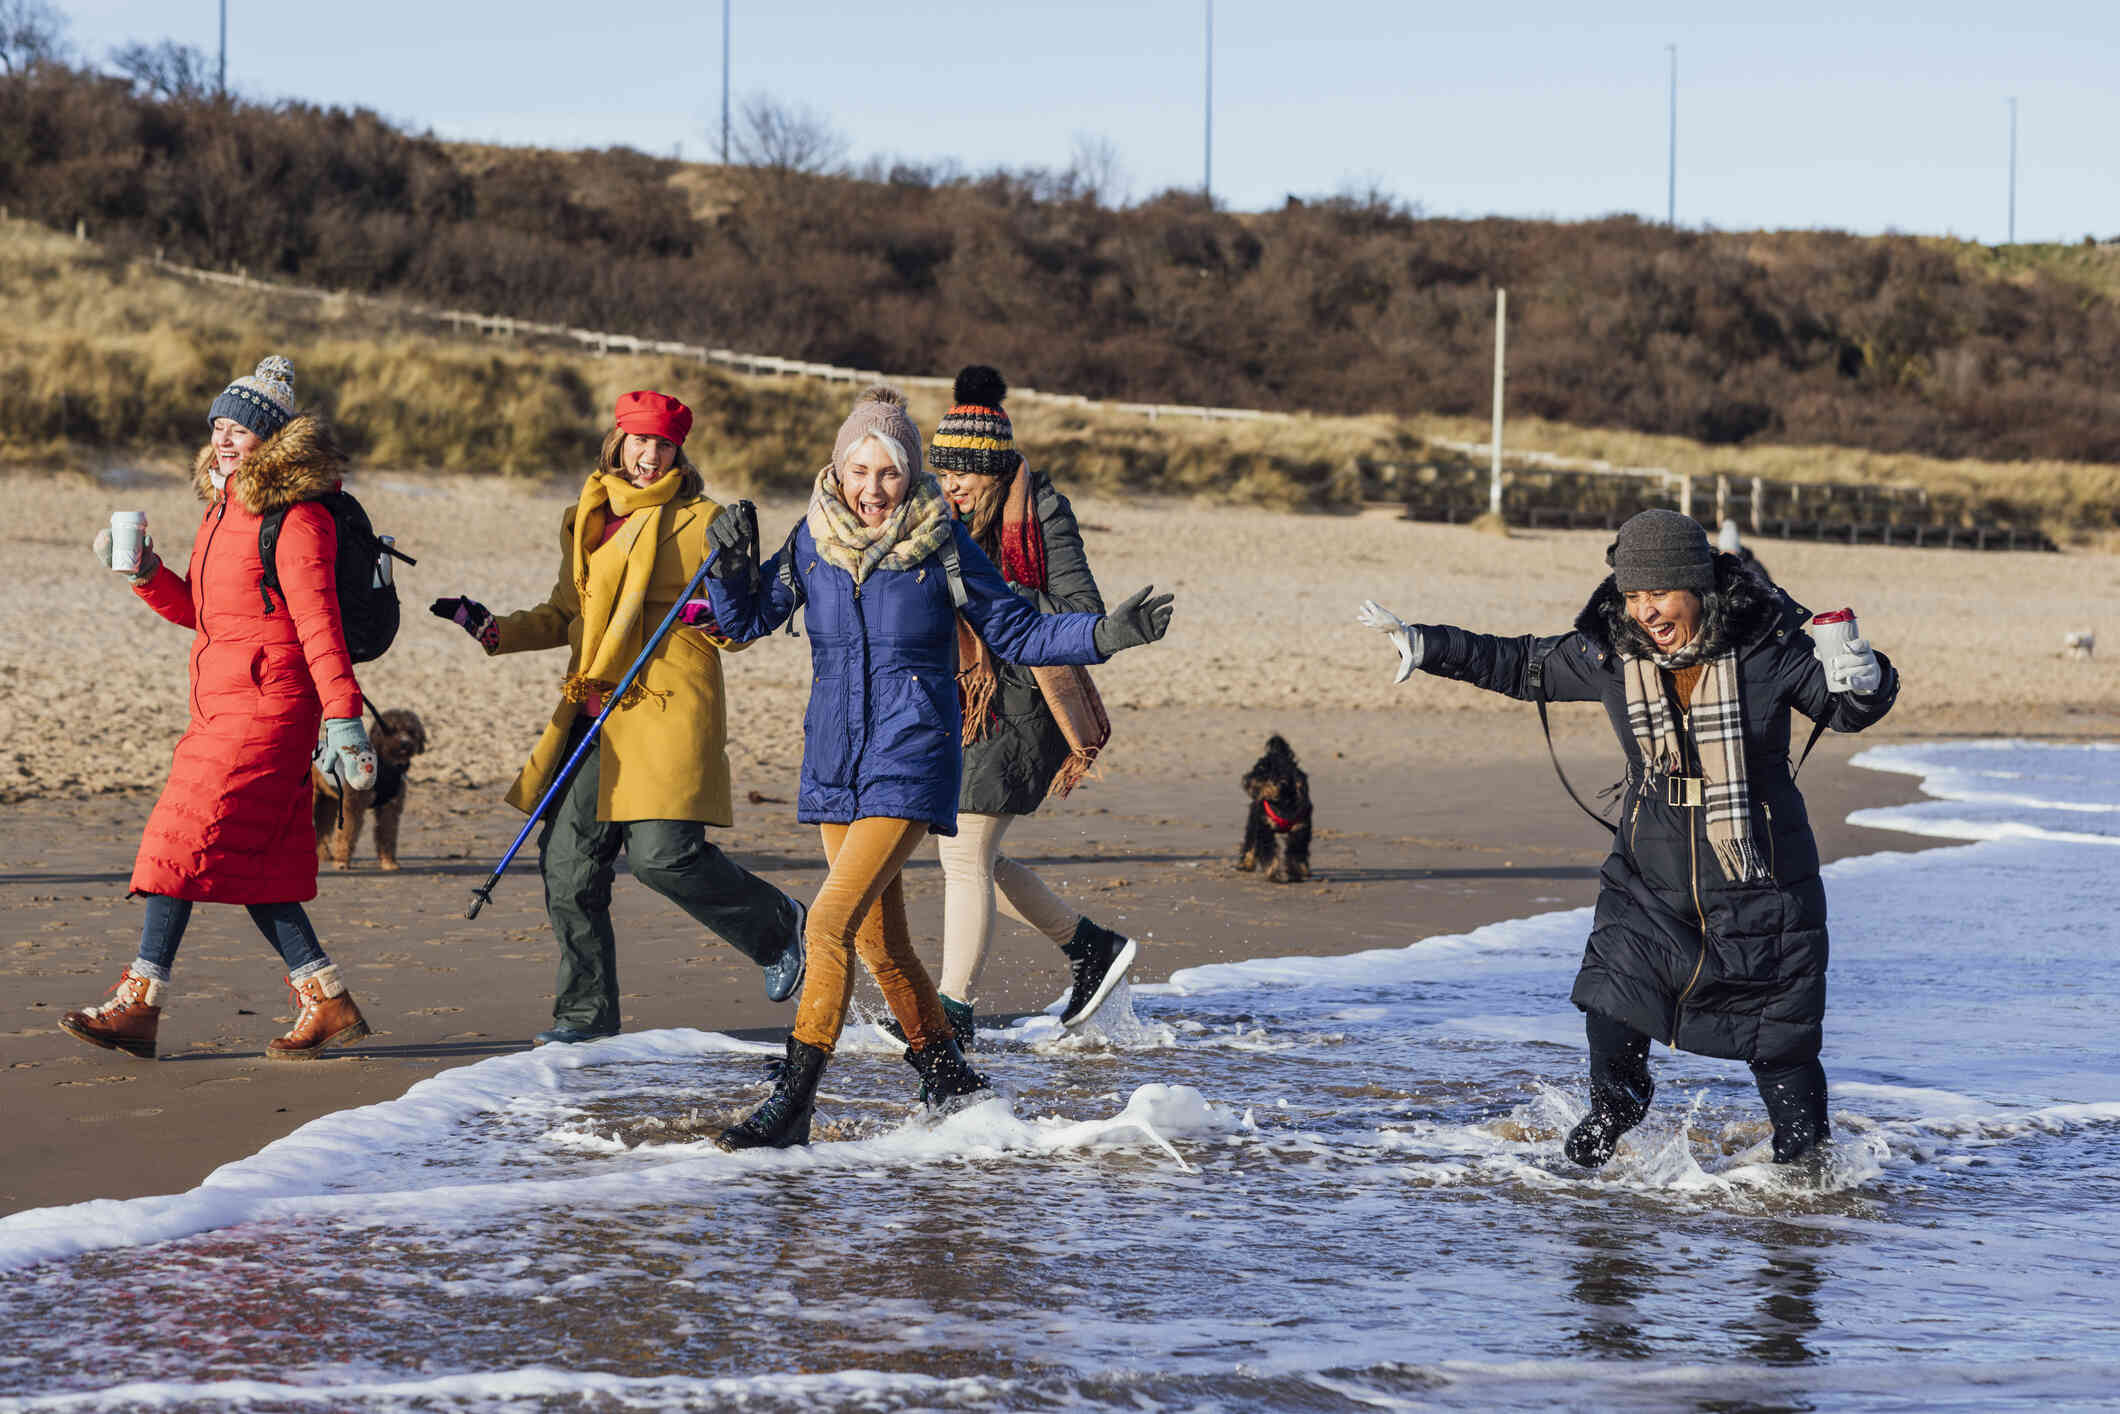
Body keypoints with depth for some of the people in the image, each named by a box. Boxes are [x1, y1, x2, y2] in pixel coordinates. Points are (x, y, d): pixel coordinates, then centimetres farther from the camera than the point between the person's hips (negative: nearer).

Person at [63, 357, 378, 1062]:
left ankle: (138, 1004, -11)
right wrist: (144, 572, 6)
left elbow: (318, 622, -16)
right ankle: (328, 1003, 12)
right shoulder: (224, 508, 17)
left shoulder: (294, 516, -11)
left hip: (266, 707, -9)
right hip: (221, 706, 9)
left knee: (186, 842, -12)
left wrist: (343, 716, -20)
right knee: (250, 864, 7)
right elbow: (196, 609, 24)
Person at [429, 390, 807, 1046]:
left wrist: (715, 616, -20)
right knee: (567, 859, 1)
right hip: (592, 711, 6)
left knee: (664, 855, -16)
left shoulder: (701, 520, 1)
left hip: (666, 709, -6)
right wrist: (491, 628, 14)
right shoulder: (585, 520, 17)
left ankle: (779, 924, 9)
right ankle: (588, 1010, 13)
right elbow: (564, 617, 26)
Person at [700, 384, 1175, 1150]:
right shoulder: (814, 539, 3)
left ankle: (792, 1102, -15)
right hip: (834, 763, 5)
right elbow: (747, 619, 10)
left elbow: (1016, 631, 1)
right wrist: (730, 567, -9)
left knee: (832, 920, -17)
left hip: (912, 763, -5)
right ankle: (947, 1078, 30)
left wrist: (1103, 634, -12)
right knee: (879, 942, 12)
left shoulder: (943, 544, -6)